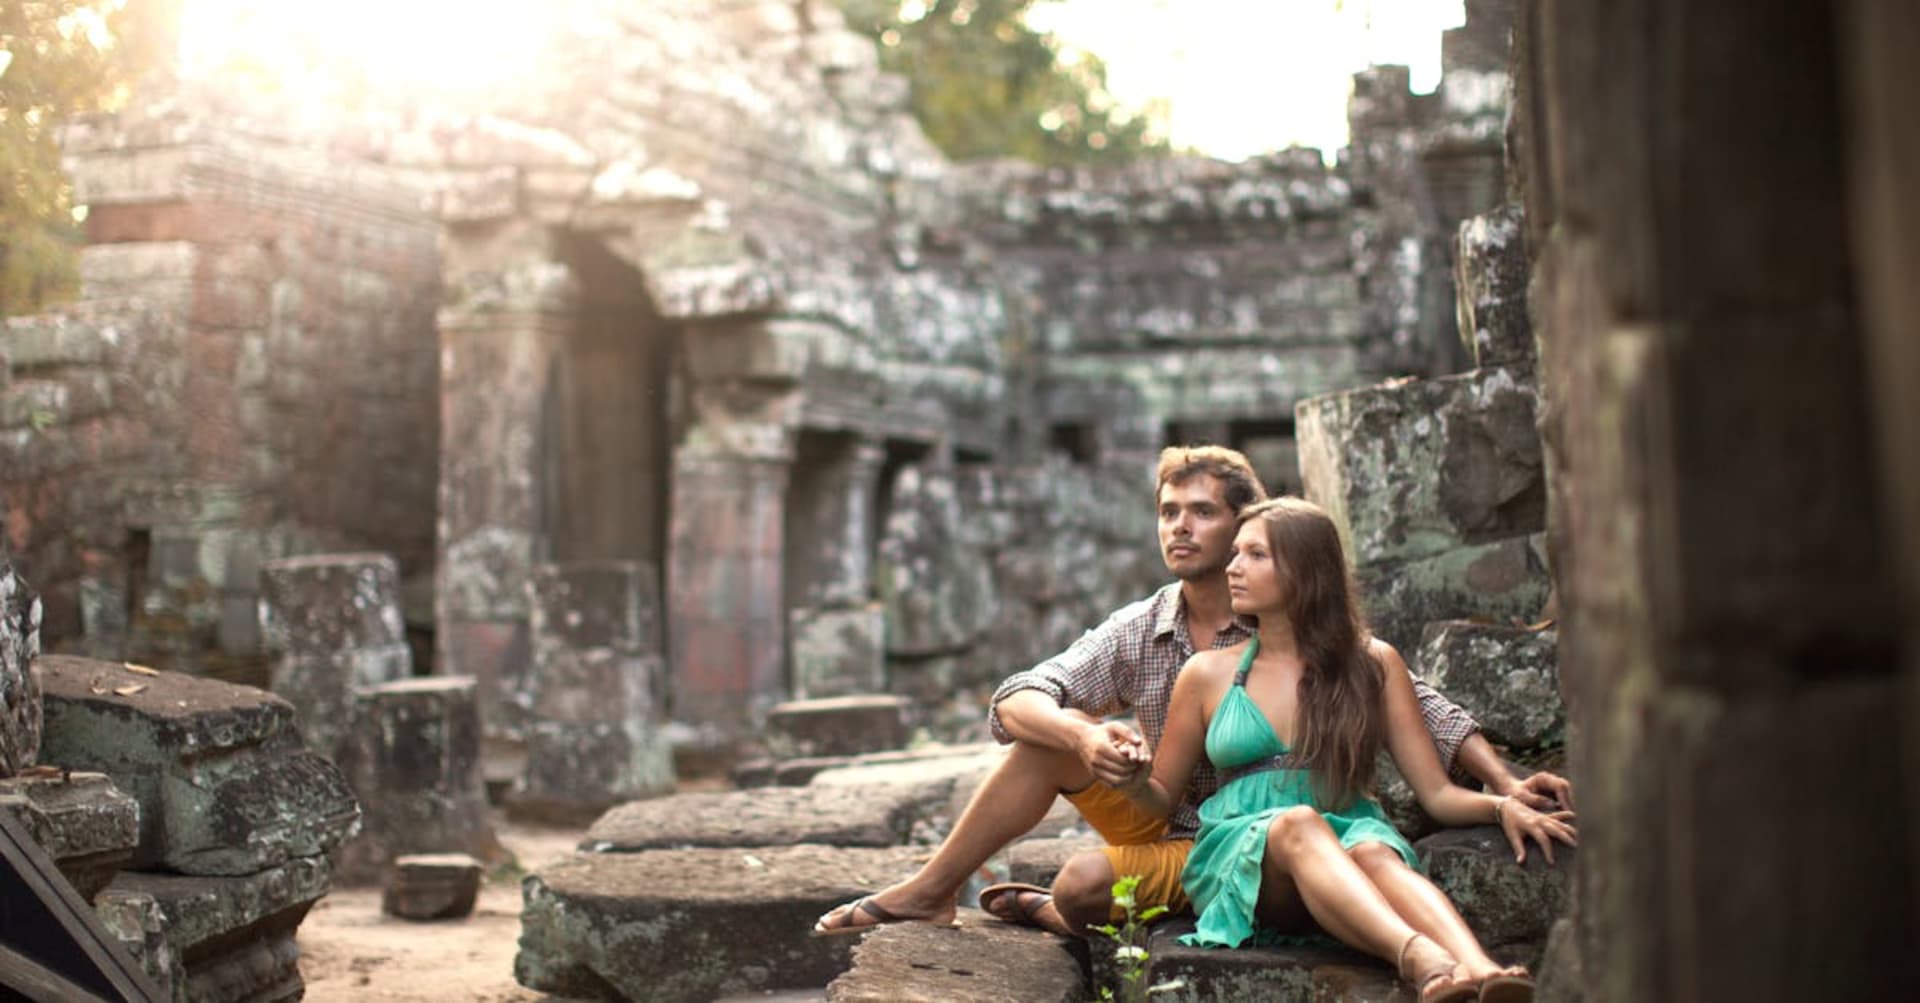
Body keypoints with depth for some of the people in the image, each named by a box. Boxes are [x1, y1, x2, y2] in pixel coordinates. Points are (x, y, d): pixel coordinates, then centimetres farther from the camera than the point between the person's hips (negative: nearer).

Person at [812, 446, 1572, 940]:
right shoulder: (1138, 631, -5)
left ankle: (1056, 915, 11)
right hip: (1159, 814, 4)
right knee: (1059, 728, -18)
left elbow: (1416, 705, -10)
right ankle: (931, 891, -8)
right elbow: (1015, 701, -15)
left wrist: (1505, 785, -22)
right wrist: (1085, 737, -36)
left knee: (1084, 884, -28)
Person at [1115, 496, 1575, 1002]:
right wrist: (1131, 777, -3)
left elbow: (1437, 792, 10)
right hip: (1240, 855, 0)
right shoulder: (1208, 675, 15)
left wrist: (1502, 805, -11)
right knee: (1298, 825, -35)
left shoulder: (1373, 663, 13)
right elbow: (1162, 797, 21)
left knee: (1372, 851, -36)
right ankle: (1424, 960, -62)